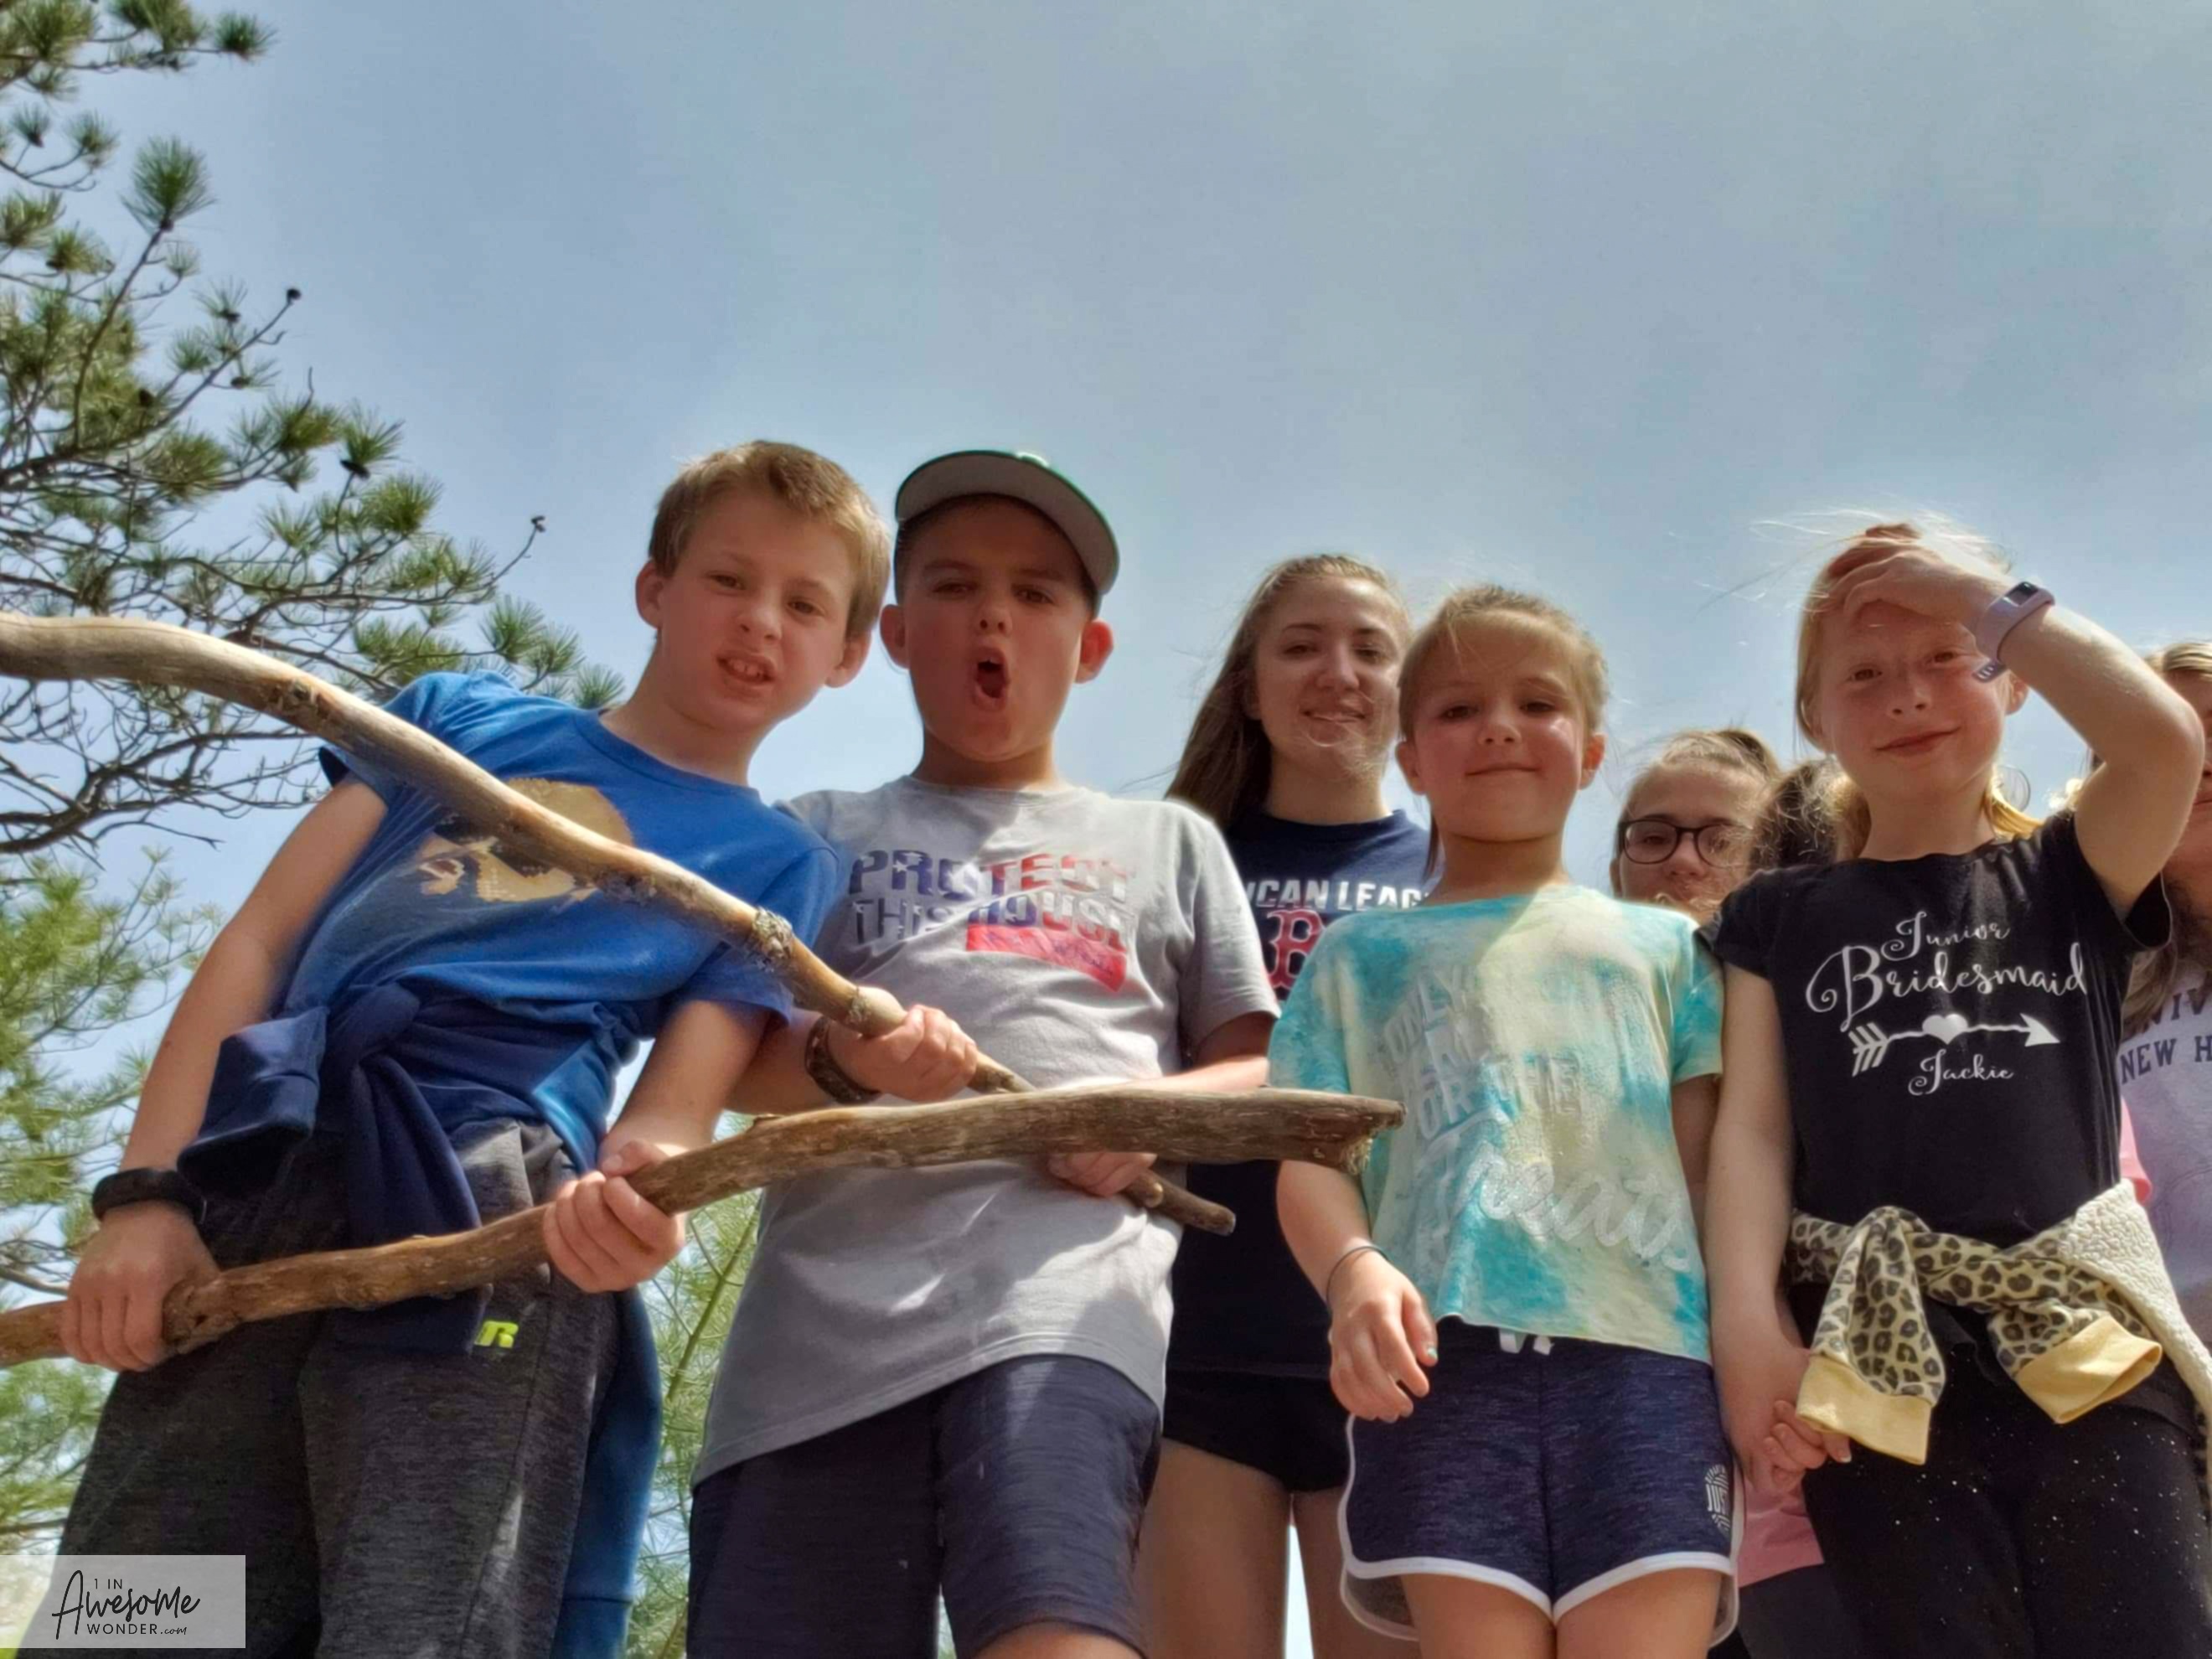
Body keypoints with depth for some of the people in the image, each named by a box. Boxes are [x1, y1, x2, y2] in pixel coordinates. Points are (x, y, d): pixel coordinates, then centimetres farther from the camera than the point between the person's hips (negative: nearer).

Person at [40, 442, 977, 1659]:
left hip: (489, 1219, -2)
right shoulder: (460, 713, 23)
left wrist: (631, 1188, -20)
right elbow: (259, 941, 15)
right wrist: (146, 1189, 2)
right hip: (241, 1191, 3)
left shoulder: (780, 861, 19)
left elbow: (680, 1100, 6)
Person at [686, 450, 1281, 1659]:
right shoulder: (818, 834, 26)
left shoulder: (1168, 843, 27)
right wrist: (844, 1064, -11)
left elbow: (1262, 1068, 21)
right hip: (817, 1324, 2)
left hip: (1061, 1300, -1)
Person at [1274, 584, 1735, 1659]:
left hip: (1645, 1346, 1)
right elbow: (1313, 1157, 10)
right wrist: (1353, 1271, -12)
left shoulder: (1663, 946, 26)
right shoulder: (1362, 952, 23)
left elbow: (1712, 1158, 15)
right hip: (1448, 1353, 0)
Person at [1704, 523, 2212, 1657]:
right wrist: (1747, 1324, -9)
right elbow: (1752, 1127, 5)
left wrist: (1991, 598, 3)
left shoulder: (2068, 878, 14)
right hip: (1879, 1360, 0)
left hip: (2087, 1349, 0)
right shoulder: (1781, 915, 15)